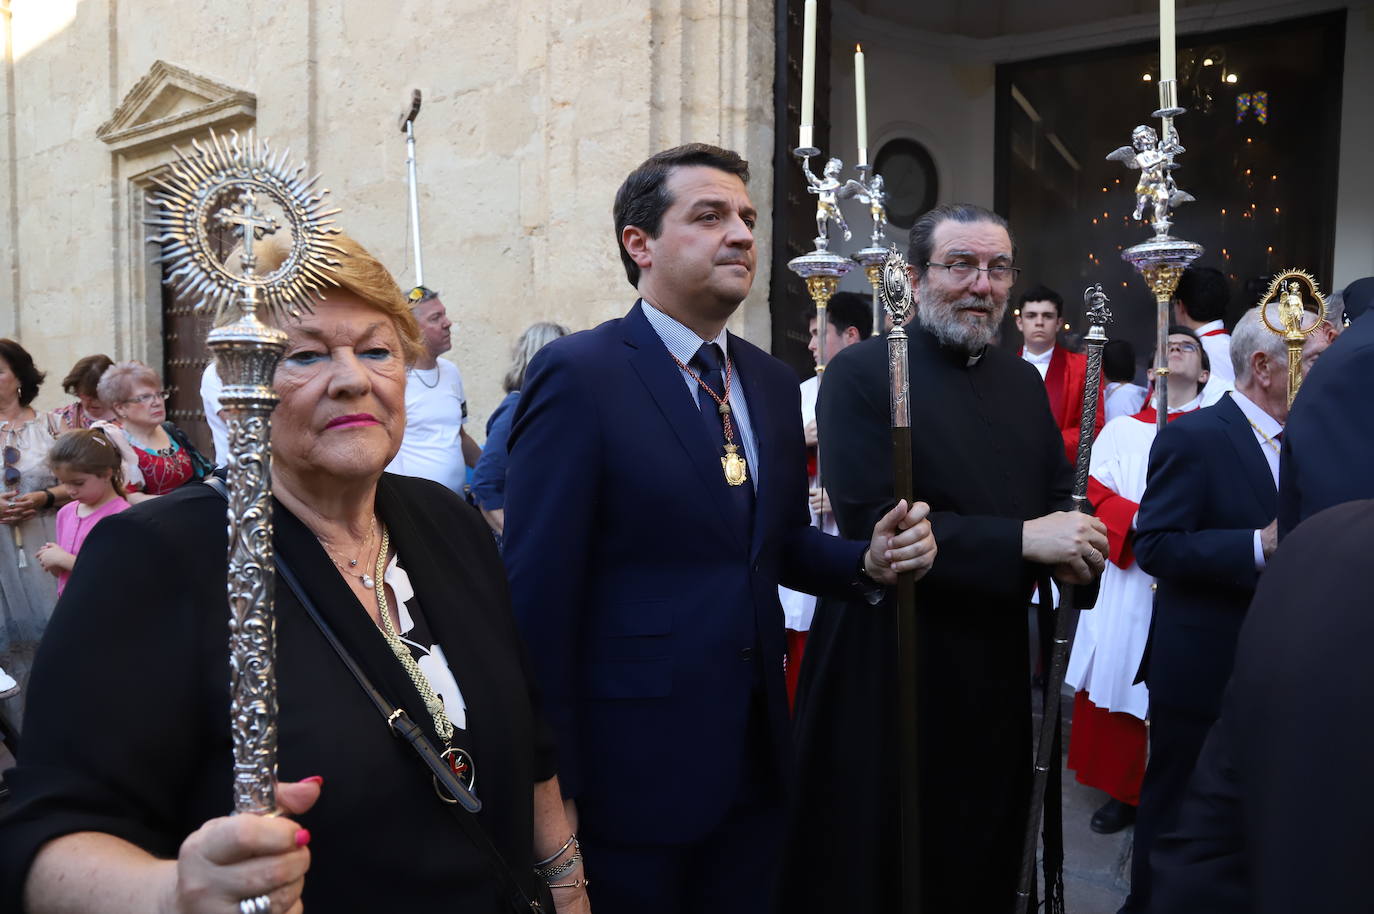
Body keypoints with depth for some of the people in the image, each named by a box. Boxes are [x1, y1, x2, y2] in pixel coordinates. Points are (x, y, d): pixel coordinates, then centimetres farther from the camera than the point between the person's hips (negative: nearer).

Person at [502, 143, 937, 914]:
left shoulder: (774, 383, 9)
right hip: (631, 764, -6)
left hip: (755, 760, 7)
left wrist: (867, 561, -3)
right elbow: (540, 591, -14)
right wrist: (553, 785, -13)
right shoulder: (578, 375, -13)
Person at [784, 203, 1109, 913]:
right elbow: (870, 523, -21)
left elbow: (1058, 500, 12)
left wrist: (1072, 547, -12)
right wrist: (1022, 540, -23)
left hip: (997, 666, 6)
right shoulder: (862, 372, -12)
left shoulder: (1022, 381, 10)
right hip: (887, 667, -6)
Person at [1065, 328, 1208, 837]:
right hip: (1128, 580, 2)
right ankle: (1124, 791, 20)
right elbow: (1094, 493, 1)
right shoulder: (1121, 430, 10)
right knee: (1118, 684, 5)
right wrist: (1139, 519, -16)